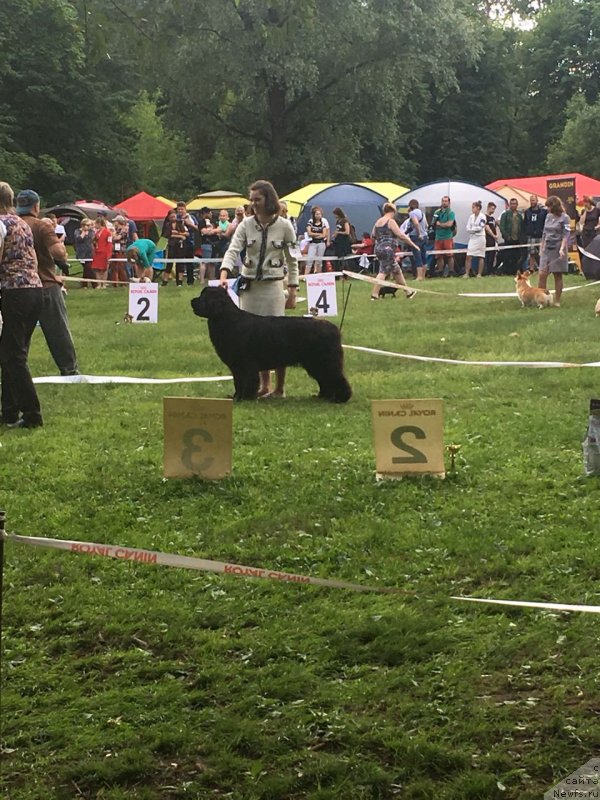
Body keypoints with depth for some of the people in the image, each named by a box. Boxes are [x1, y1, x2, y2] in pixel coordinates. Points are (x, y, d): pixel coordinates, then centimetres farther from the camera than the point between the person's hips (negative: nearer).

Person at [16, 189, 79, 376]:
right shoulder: (42, 226, -11)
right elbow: (58, 253, -22)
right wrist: (61, 243, 0)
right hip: (46, 286, -3)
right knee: (58, 332, 6)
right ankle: (69, 369, 8)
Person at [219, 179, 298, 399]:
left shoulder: (284, 226, -3)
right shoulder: (246, 225, 1)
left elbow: (292, 261, 2)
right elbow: (232, 251, -10)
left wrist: (292, 292, -2)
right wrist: (223, 276, -27)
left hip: (272, 286, -3)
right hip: (249, 286, 3)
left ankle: (280, 388, 6)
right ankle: (264, 385, 16)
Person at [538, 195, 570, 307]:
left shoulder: (564, 218, -7)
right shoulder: (548, 216, 11)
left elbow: (566, 235, -12)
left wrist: (562, 248, -24)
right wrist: (542, 248, 18)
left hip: (558, 250, -5)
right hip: (547, 249, 5)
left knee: (558, 276, 1)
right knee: (542, 274, -4)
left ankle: (557, 301, 8)